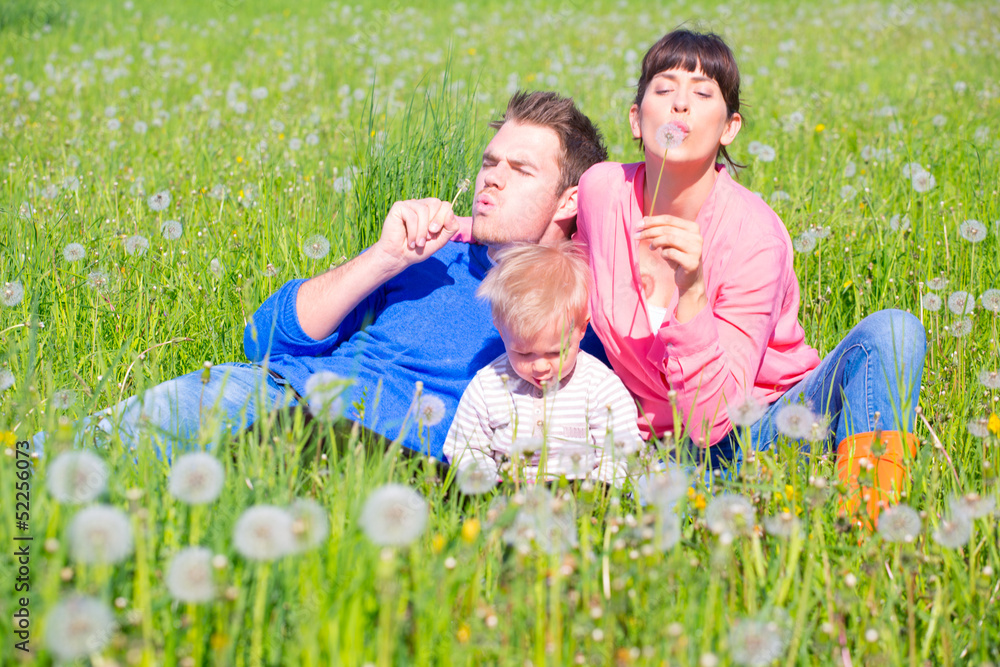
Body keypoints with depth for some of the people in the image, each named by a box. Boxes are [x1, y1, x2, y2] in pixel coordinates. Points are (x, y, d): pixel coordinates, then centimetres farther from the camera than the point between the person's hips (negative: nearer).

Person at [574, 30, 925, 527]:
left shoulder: (754, 234, -19)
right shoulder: (600, 191, -8)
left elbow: (709, 420, -24)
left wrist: (692, 292, -35)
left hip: (765, 426, -1)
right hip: (658, 443, 1)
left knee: (891, 329, -28)